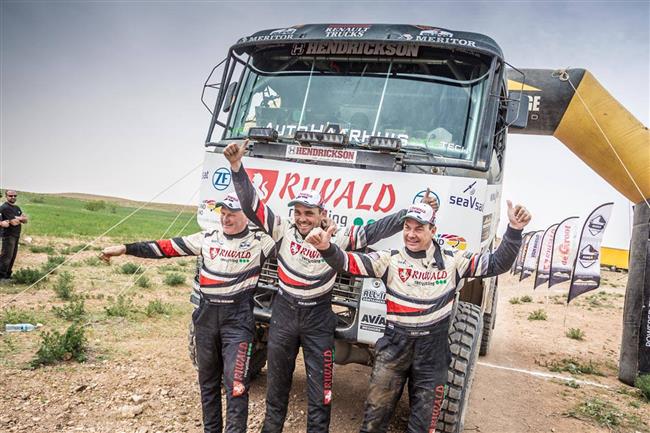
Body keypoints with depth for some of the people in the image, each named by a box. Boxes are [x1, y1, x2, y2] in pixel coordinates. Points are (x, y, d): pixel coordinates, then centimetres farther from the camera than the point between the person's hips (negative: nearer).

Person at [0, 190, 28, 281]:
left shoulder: (17, 208, 14)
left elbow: (25, 220, 7)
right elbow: (14, 222, -20)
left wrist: (17, 218, -10)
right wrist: (21, 219, -2)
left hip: (16, 235, 8)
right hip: (8, 235, -8)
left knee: (13, 256, 11)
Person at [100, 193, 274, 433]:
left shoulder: (260, 242, -4)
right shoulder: (208, 238, 5)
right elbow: (167, 247, 5)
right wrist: (126, 248, 3)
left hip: (238, 318, -4)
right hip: (206, 316, 5)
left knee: (235, 381, -11)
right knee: (207, 379, 15)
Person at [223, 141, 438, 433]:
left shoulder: (338, 238, -9)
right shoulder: (283, 230, -8)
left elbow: (375, 231, -11)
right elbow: (250, 204, -13)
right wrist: (236, 166, -24)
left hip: (318, 319, -1)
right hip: (284, 314, 2)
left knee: (320, 390, 5)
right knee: (277, 382, 18)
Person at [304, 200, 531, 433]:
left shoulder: (452, 261, -1)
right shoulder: (390, 259, -3)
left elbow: (497, 263, 0)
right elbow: (348, 263, -9)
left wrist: (514, 231, -13)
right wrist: (327, 248, -29)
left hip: (433, 348, 1)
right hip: (395, 343, 0)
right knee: (376, 410, 6)